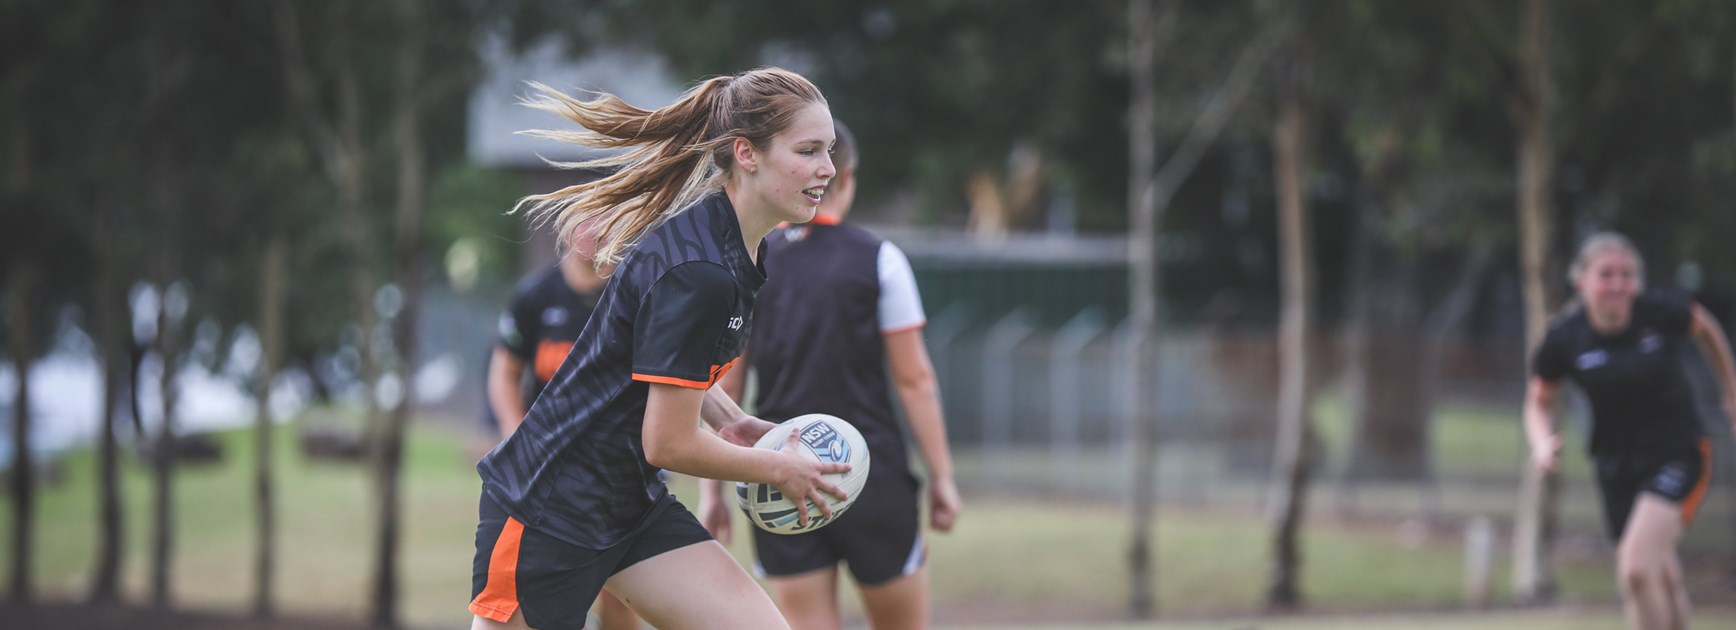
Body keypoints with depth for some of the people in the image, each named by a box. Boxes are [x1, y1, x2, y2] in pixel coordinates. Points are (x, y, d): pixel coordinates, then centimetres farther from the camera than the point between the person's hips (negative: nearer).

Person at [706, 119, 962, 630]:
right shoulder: (878, 261, -4)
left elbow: (722, 388, 4)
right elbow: (914, 380, -5)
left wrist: (712, 489, 9)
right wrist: (942, 476, 1)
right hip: (871, 481, -2)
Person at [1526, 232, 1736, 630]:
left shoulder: (1661, 311, -15)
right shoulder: (1563, 339, -11)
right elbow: (1539, 401, 6)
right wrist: (1542, 441, -16)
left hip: (1676, 452, -3)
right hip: (1616, 462, 3)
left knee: (1636, 567, -22)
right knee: (1662, 582, 13)